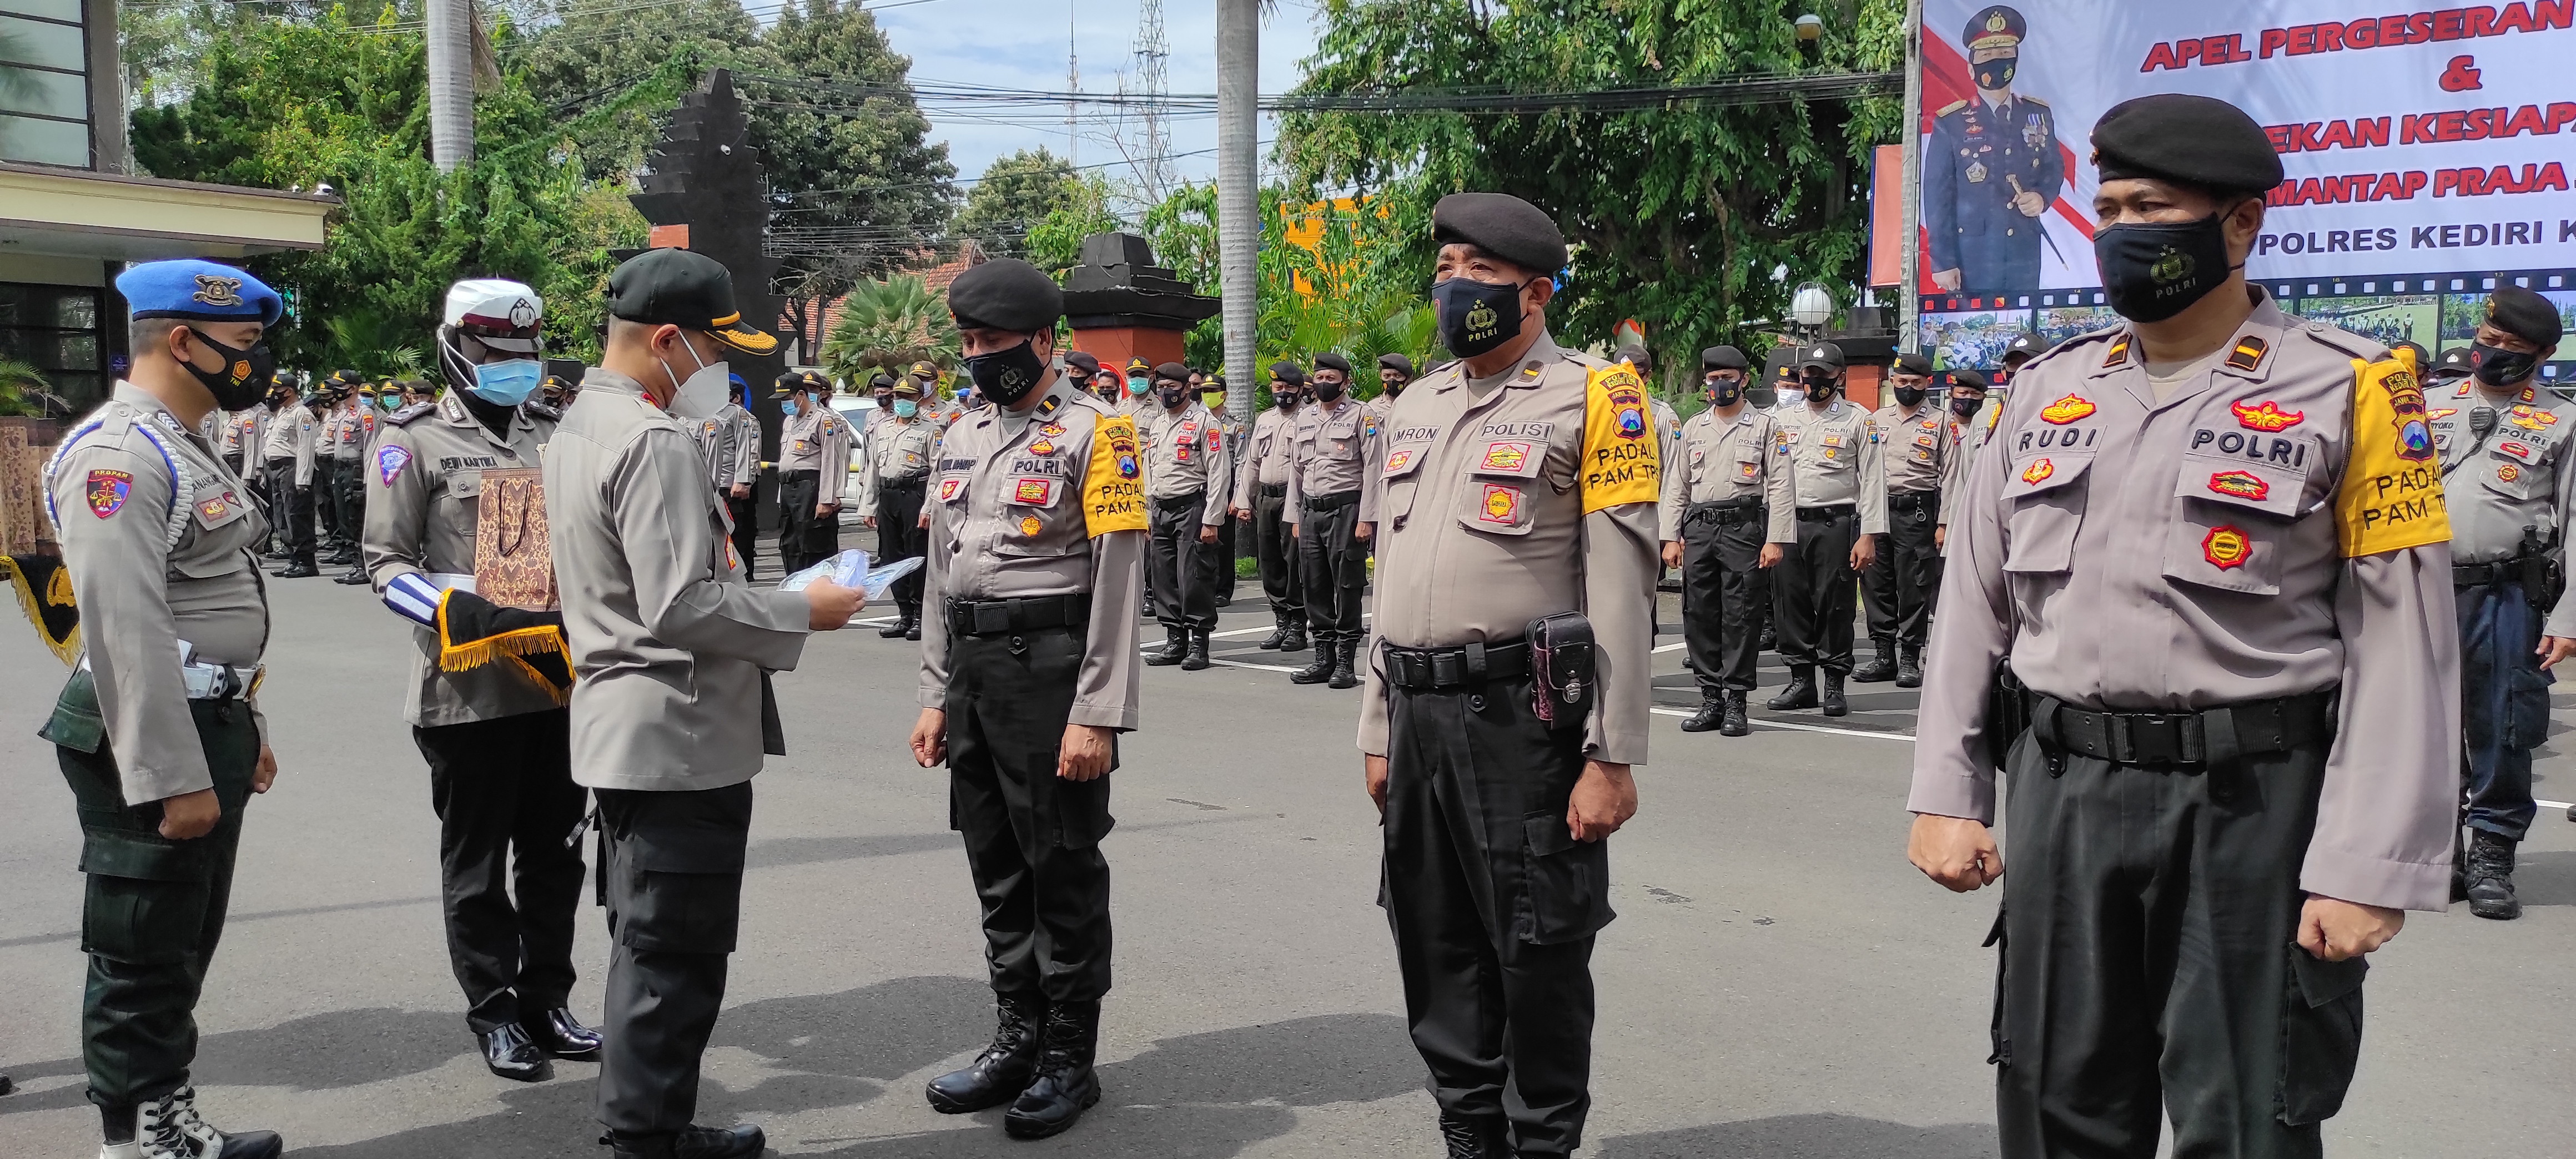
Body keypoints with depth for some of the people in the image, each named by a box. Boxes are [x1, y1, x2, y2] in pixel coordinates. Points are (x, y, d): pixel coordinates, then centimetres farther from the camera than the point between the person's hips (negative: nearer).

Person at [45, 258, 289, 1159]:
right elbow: (126, 628, -24)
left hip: (210, 724, 10)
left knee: (186, 946, 18)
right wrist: (173, 777, -25)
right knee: (143, 957, 0)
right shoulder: (117, 453, -18)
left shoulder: (185, 448, 15)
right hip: (153, 743, -10)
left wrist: (245, 733, 22)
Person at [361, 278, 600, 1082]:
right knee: (477, 860, 7)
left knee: (554, 851, 13)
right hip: (468, 687, -5)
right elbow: (387, 563, -6)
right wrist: (454, 609, -23)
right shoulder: (416, 440, -3)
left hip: (560, 677, 5)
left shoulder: (557, 435, 12)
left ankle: (546, 1001, 26)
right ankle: (493, 1012, 20)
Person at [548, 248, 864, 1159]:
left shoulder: (582, 425, 13)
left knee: (649, 941, 19)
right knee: (675, 955, -1)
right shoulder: (653, 443, -19)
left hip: (626, 731, 11)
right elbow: (684, 606, -24)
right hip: (680, 739, -11)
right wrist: (804, 612, -13)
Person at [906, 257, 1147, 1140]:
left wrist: (1098, 715, -19)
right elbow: (941, 575, 17)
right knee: (997, 870, 14)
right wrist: (936, 696, 13)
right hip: (973, 672, 7)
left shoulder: (1095, 433, -9)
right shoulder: (964, 438, 14)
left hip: (1052, 671, -7)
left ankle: (1070, 1059, 14)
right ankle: (1018, 1040, 27)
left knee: (1064, 872, 2)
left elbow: (1118, 581, -14)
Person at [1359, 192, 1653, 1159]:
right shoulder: (1414, 408, 15)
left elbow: (1621, 596, -11)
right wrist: (1379, 732, 15)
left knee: (1538, 959, 3)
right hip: (1419, 718, 7)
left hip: (1525, 718, -6)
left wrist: (1612, 758, -15)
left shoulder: (1592, 401, -6)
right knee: (1438, 955, 14)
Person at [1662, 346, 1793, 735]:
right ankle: (1710, 699, 11)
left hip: (1744, 528, -4)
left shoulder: (1764, 425, 5)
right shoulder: (1693, 428, 17)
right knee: (1699, 615, 2)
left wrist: (1776, 539, -9)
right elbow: (1677, 486, 18)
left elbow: (1781, 486, 0)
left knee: (1741, 616, -4)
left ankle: (1736, 703, 2)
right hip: (1699, 529, 4)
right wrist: (1670, 537, 9)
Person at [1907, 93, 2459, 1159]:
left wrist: (2368, 870, -13)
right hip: (2063, 791, 4)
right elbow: (1975, 601, 11)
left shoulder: (2347, 393, -4)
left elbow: (2402, 646, -8)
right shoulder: (2050, 388, 10)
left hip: (2252, 803, -4)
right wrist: (1946, 795, 5)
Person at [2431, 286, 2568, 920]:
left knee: (2503, 731, 0)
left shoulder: (2561, 421, 6)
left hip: (2508, 598, -2)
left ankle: (2492, 857, 13)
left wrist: (2566, 619, -7)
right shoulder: (2433, 407, 15)